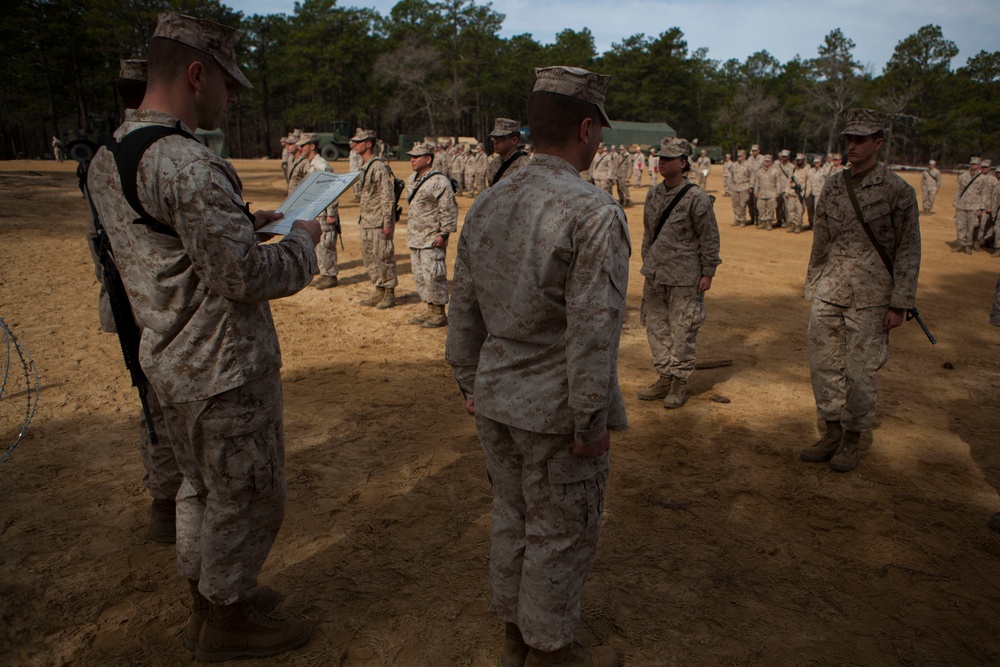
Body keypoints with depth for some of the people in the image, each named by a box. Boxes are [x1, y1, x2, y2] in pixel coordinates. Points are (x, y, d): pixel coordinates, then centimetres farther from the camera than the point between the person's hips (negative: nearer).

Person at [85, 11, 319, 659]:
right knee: (248, 498, 10)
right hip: (225, 370, -9)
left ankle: (208, 600, 43)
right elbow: (246, 275, -26)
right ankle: (226, 625, 30)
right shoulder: (188, 163, -25)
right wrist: (302, 240, -9)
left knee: (203, 487, 25)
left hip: (170, 361, 9)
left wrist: (241, 222, 12)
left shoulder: (106, 160, 6)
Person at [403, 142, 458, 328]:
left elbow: (449, 210, -16)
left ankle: (440, 314, 5)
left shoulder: (439, 181, -14)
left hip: (432, 241, -9)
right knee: (419, 277, 13)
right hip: (414, 239, 9)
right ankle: (430, 311, 24)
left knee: (433, 277, -6)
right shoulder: (412, 180, 14)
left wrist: (443, 234, -19)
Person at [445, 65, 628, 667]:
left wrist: (471, 382, 19)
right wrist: (592, 420, -13)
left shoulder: (488, 204, 3)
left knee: (512, 518, 22)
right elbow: (592, 329, -22)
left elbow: (464, 307, 9)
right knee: (562, 532, 12)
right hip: (557, 412, -7)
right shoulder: (594, 213, -20)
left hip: (496, 400, 8)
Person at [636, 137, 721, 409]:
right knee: (656, 327, 13)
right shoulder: (654, 195, 8)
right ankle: (664, 379, 27)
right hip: (655, 277, 7)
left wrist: (708, 273, -9)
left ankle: (680, 384, 16)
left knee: (682, 332, 2)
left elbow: (709, 237, -8)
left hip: (684, 278, -7)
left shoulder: (696, 198, -11)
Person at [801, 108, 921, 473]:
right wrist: (813, 287, 14)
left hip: (870, 295, -4)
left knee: (860, 371, 2)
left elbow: (908, 252, -5)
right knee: (824, 364, 7)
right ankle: (832, 433, 23)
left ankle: (853, 439, 20)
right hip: (829, 292, 5)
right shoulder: (832, 187, 8)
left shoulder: (898, 191, -6)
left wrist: (899, 304, -9)